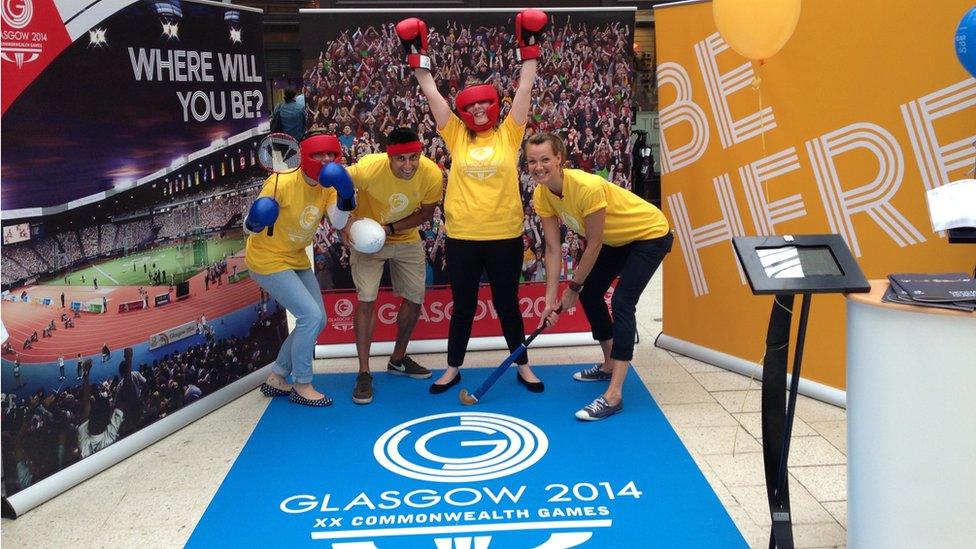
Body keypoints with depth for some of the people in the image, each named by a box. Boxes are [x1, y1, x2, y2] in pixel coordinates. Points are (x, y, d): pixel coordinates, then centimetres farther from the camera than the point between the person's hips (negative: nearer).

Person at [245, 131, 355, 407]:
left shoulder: (328, 186, -5)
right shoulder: (281, 182, -24)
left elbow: (338, 222, -22)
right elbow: (249, 227, -21)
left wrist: (346, 195, -38)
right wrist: (255, 222, -44)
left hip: (297, 261, 8)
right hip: (267, 260, -8)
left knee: (317, 321, 9)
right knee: (310, 315, -16)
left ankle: (277, 378, 23)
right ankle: (301, 385, 0)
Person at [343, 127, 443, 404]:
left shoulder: (433, 174, -27)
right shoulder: (368, 168, -34)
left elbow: (426, 213, -12)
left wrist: (391, 228, -23)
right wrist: (348, 218, -27)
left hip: (407, 239, 3)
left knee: (415, 299, 8)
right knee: (366, 298, -13)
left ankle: (398, 359, 31)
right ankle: (364, 373, -1)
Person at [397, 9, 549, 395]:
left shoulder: (508, 134, 3)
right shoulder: (457, 136, 4)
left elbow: (525, 89, 0)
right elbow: (432, 93, 4)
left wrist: (529, 46, -3)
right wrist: (417, 54, 1)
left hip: (505, 235, -1)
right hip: (461, 237, 1)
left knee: (507, 304, 12)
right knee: (463, 305, 13)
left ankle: (523, 367, 28)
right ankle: (453, 369, 28)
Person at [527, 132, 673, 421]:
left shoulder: (588, 187, -35)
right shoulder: (542, 196, -13)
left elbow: (594, 244, -25)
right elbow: (553, 249, -9)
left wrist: (573, 286, -15)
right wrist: (550, 299, -14)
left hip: (650, 234, -8)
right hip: (616, 240, 9)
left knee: (621, 302, -20)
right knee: (589, 294, 12)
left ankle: (613, 396, -21)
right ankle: (609, 366, 33)